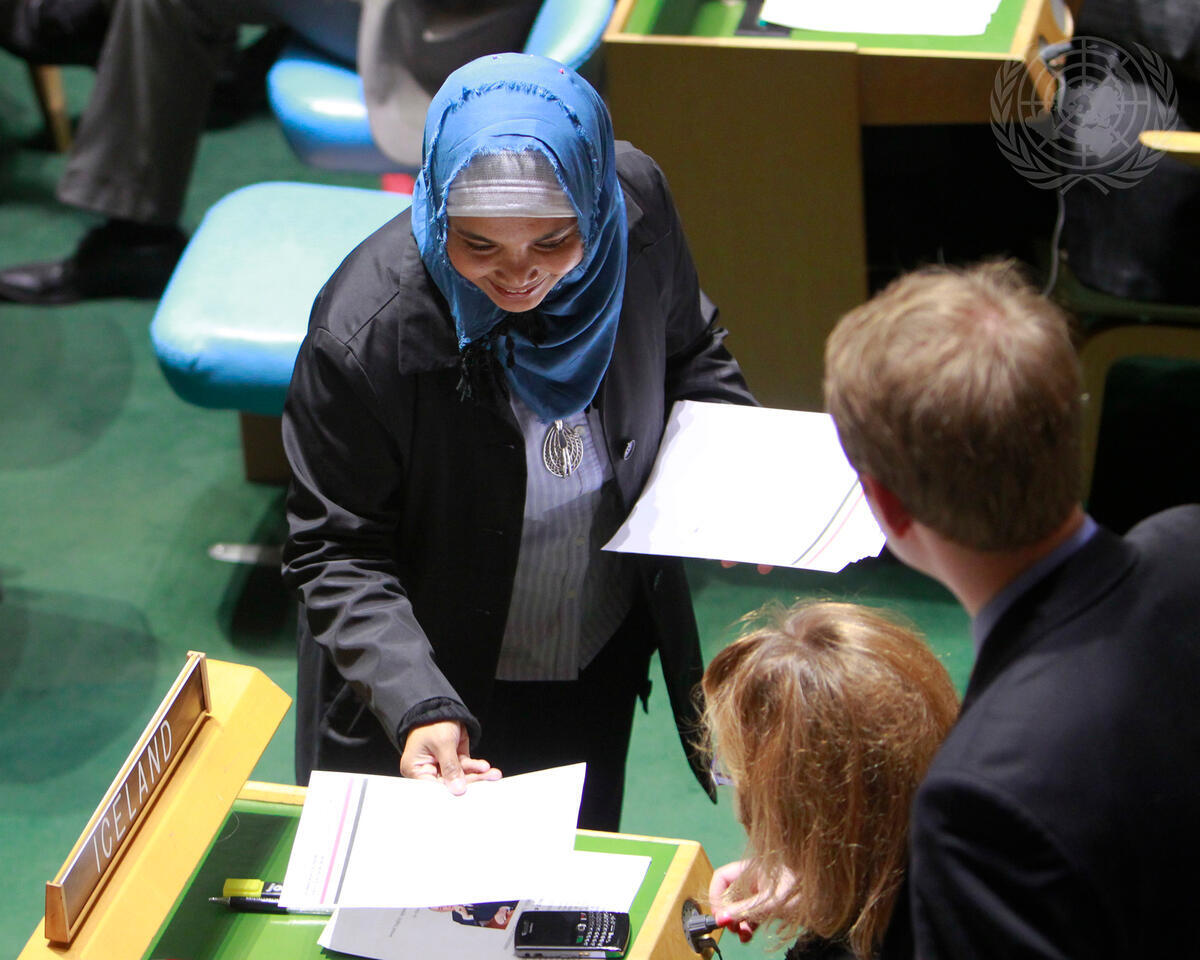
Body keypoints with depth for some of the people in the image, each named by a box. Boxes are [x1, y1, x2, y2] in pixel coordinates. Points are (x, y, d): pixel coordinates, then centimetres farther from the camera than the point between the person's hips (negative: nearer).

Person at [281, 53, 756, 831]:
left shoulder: (637, 207, -20)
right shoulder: (363, 333, -33)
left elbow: (688, 351, 3)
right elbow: (336, 556, -21)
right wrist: (418, 707, -34)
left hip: (606, 651, 4)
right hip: (437, 678, -4)